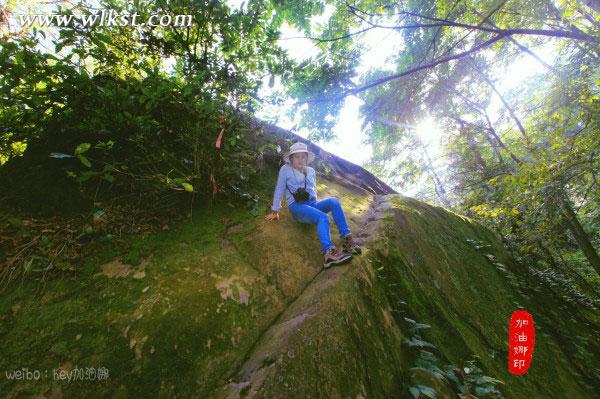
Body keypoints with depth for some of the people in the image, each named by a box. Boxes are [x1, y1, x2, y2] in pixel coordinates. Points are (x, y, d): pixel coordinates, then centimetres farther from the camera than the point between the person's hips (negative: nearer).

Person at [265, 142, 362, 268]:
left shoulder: (311, 171, 21)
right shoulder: (285, 169, 6)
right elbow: (279, 190, 6)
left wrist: (314, 204, 17)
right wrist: (275, 211, 7)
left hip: (312, 203, 5)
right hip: (297, 206, -5)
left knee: (333, 201, -26)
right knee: (323, 217, -34)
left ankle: (346, 238, -29)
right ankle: (328, 253, -48)